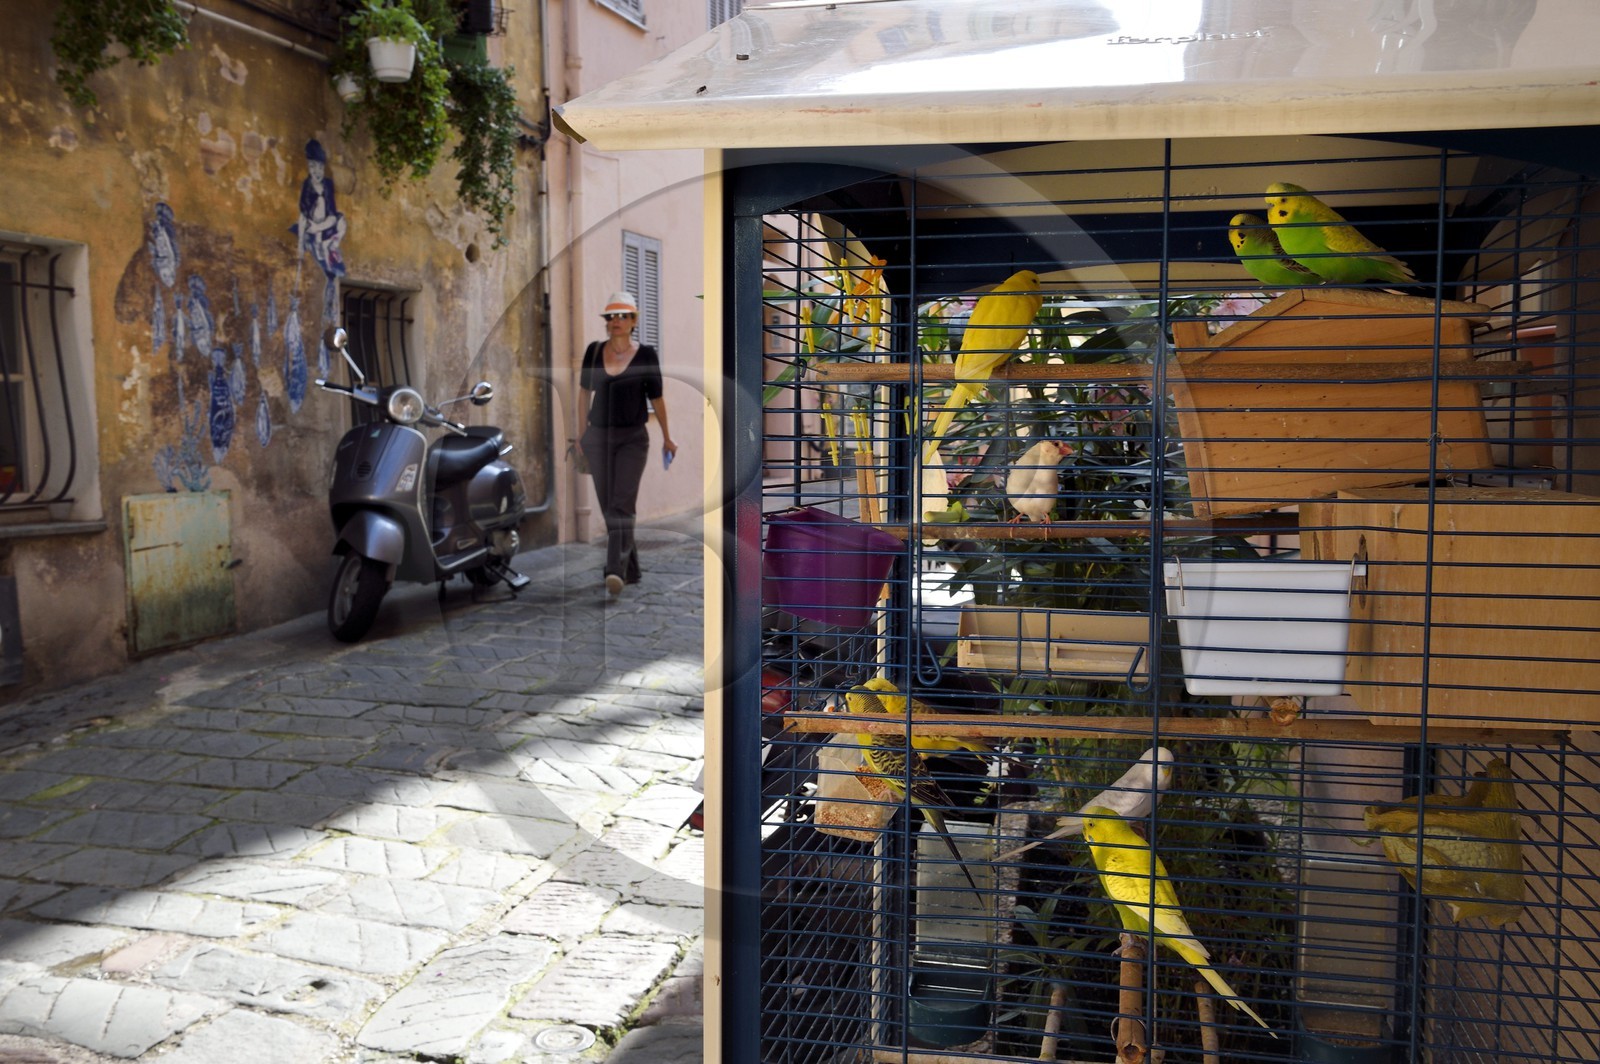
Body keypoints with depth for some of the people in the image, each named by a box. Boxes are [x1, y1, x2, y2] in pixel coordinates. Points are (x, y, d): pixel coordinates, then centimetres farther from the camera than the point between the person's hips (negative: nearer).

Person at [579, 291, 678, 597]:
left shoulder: (645, 354, -3)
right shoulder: (594, 351, 5)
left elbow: (656, 397, 6)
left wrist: (667, 437, 14)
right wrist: (582, 429, 23)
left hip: (633, 438, -3)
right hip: (598, 437, 4)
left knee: (621, 506, -16)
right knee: (608, 509, 8)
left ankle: (616, 572, -26)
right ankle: (631, 570, 21)